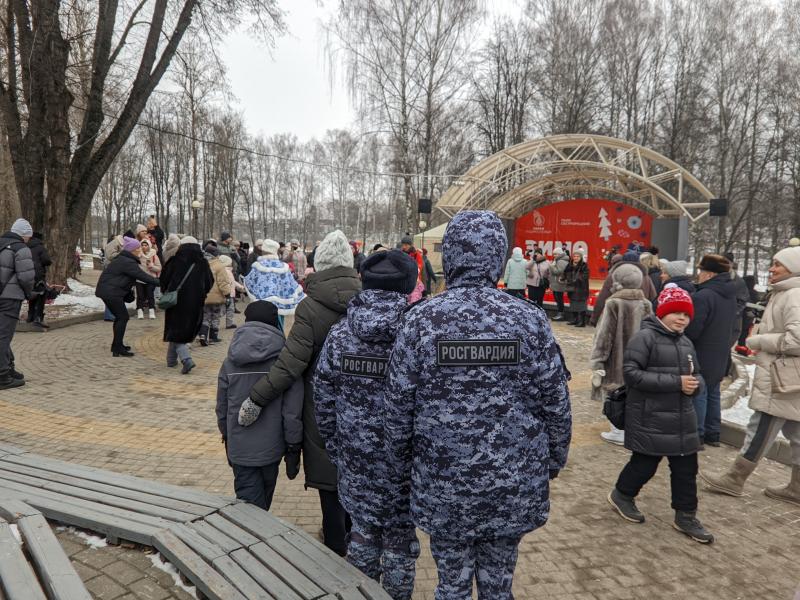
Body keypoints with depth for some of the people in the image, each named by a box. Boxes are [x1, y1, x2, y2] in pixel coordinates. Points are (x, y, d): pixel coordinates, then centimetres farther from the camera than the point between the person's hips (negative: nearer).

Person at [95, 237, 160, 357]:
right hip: (111, 292, -11)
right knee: (123, 317, -7)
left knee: (120, 317, 17)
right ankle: (117, 348, -6)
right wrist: (159, 282, -20)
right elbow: (143, 276, -22)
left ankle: (117, 345, 26)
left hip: (106, 290, 11)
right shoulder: (128, 262, -18)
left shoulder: (122, 259, 16)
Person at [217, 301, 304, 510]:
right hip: (271, 448, -1)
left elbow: (221, 408, 7)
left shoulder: (230, 362, -2)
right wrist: (293, 449, -2)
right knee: (262, 505, 21)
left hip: (239, 451, 1)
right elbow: (293, 412, -12)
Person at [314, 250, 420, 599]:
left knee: (362, 530, 21)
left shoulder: (338, 334, -4)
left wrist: (335, 448, 14)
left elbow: (323, 400, 1)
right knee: (400, 537, 15)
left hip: (355, 456, 3)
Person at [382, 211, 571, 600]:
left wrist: (402, 470, 9)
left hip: (443, 486, -1)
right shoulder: (529, 320, -9)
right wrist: (554, 461, 14)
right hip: (514, 485, 1)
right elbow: (556, 403, -3)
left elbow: (397, 409, -5)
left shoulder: (420, 321, -11)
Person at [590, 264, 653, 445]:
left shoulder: (614, 304, -17)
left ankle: (619, 432, 14)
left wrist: (597, 362, -12)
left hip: (617, 359, -5)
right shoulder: (646, 305, 1)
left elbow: (604, 335, -16)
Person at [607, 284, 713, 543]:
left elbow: (695, 375, 22)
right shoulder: (645, 337, -14)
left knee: (686, 468, 11)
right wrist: (676, 382, -24)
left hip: (682, 418, 7)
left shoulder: (686, 343, 12)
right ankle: (622, 495, 31)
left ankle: (685, 517, 26)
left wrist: (694, 383, -5)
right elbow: (632, 374, -22)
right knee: (645, 463, 5)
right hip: (650, 418, -7)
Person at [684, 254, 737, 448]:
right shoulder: (730, 295, 7)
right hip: (720, 356, 8)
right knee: (713, 394, 17)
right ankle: (712, 434, 26)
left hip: (702, 356, -8)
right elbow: (728, 326, 17)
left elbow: (691, 331, -22)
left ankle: (697, 436, 6)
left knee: (698, 395, 0)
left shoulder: (703, 296, -23)